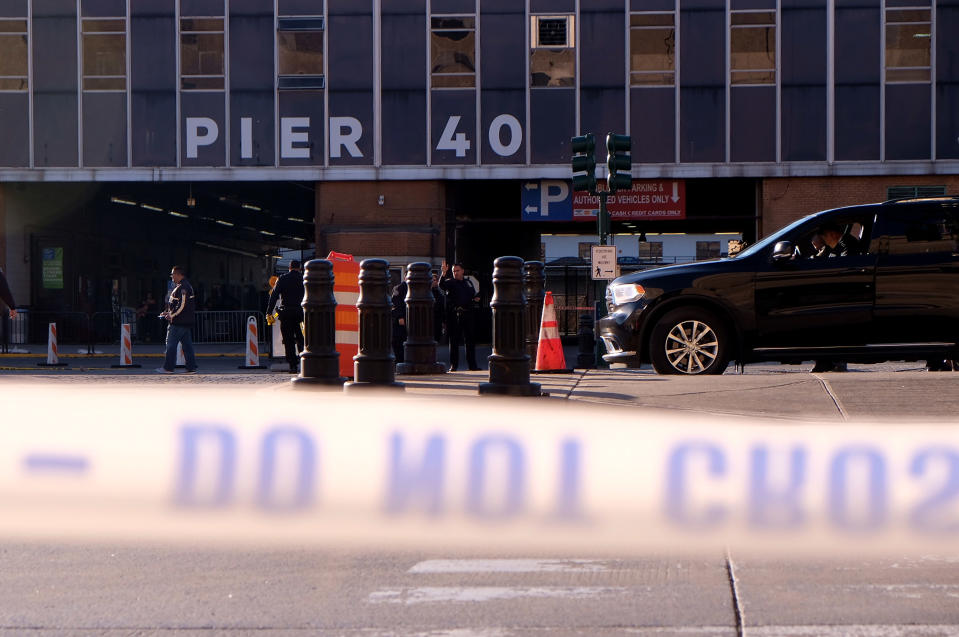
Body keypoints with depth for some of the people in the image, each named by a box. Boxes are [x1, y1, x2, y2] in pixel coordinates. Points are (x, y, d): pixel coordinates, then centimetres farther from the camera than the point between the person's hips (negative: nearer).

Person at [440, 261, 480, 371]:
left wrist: (476, 299, 5)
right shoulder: (450, 282, 2)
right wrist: (444, 274, -36)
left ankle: (472, 365, 14)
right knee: (454, 341, -2)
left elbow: (473, 296, 28)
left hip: (468, 315, 4)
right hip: (454, 315, -4)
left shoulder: (468, 283, 17)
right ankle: (453, 365, 2)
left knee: (470, 341, 8)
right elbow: (441, 285, -20)